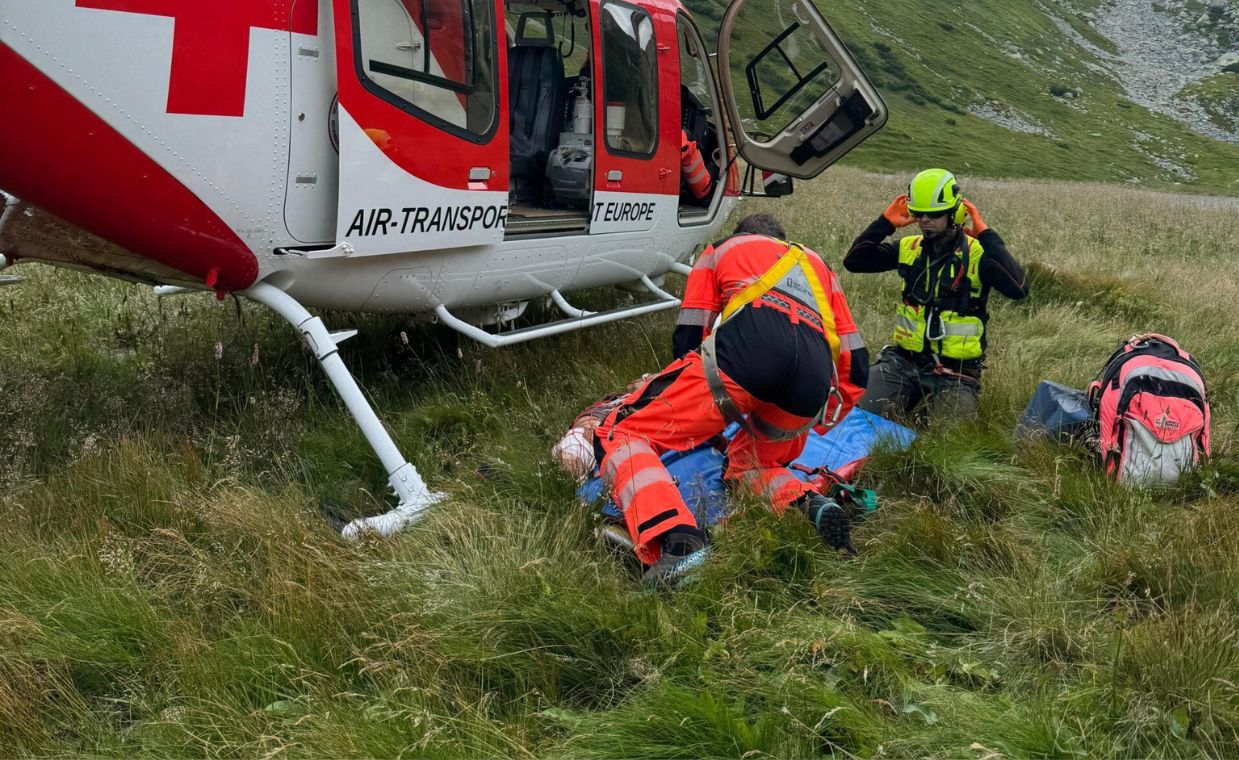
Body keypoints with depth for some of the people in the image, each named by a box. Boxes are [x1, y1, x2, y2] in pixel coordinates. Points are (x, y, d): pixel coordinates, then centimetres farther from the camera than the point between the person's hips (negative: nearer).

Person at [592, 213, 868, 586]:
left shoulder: (720, 250, 35)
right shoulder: (818, 265, 42)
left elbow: (687, 339, 25)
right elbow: (855, 367, 34)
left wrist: (701, 421, 39)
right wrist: (814, 423, 47)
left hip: (746, 346, -4)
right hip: (813, 384, 4)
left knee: (619, 435, 4)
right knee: (748, 464, 30)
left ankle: (679, 544, -23)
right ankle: (811, 505, -3)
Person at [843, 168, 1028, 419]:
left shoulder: (977, 254, -9)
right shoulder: (909, 248, 5)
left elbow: (1018, 289, -25)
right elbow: (853, 261, 5)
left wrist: (986, 236, -23)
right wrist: (886, 223, -3)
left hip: (955, 371, -3)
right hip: (904, 360, 3)